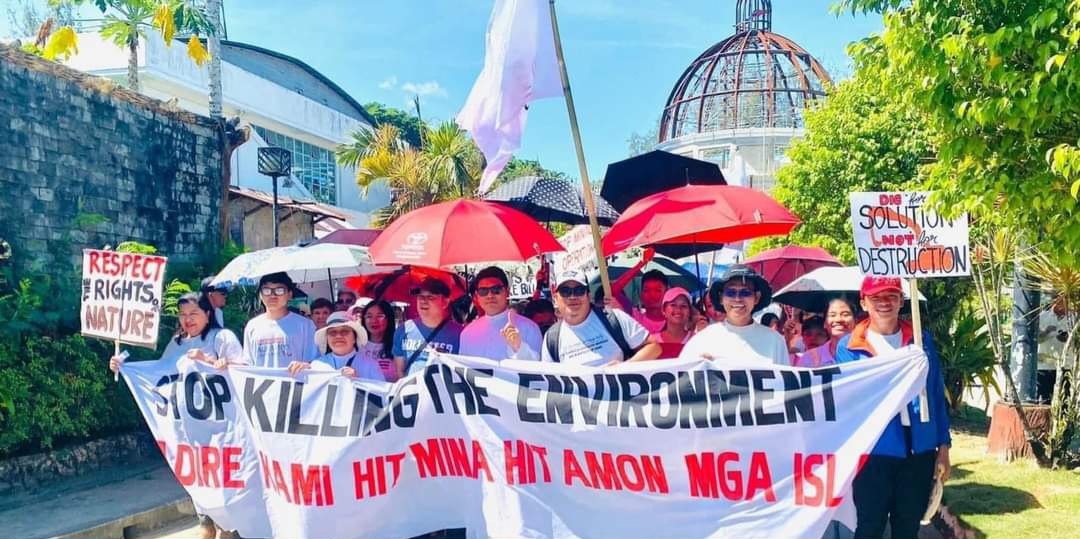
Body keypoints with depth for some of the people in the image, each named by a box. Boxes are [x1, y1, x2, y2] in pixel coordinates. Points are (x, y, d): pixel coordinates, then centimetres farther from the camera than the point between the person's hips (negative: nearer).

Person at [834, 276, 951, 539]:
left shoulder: (922, 339, 6)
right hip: (874, 451, -3)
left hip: (919, 450, 3)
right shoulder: (848, 347, -2)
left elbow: (937, 394, 9)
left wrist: (943, 446, 6)